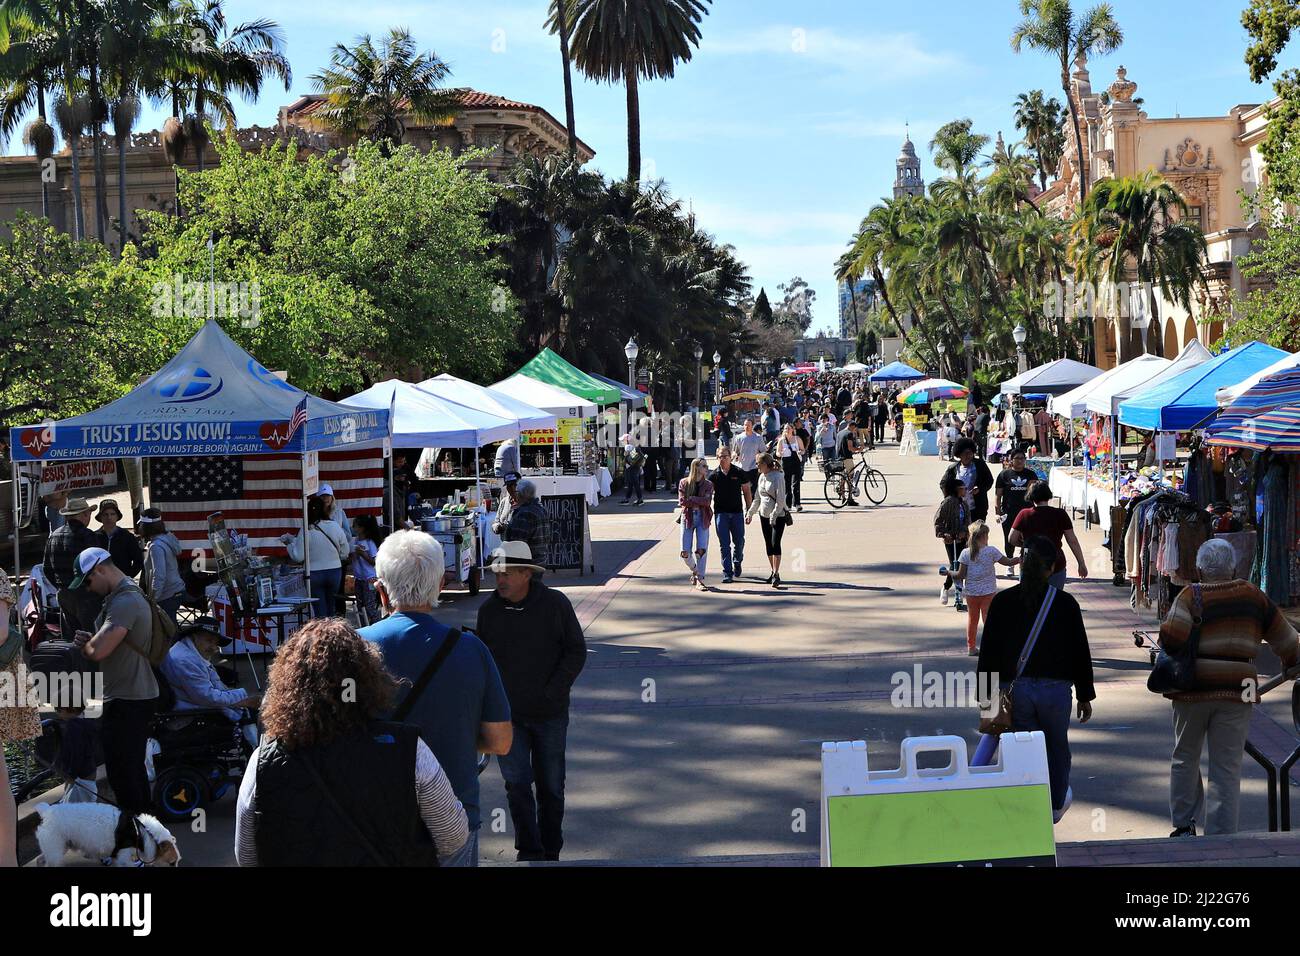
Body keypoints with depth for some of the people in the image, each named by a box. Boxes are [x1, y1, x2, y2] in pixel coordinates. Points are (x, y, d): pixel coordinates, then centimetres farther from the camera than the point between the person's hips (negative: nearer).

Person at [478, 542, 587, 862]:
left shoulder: (555, 604, -8)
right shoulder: (489, 610, -1)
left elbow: (576, 651, -2)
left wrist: (553, 691, -12)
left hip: (549, 714, -1)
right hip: (507, 714, 1)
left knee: (551, 785, 10)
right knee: (516, 783, -4)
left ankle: (551, 850, 24)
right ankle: (529, 851, 4)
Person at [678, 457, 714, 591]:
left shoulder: (708, 484, 5)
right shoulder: (684, 483, 2)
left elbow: (707, 502, -10)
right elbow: (681, 502, -8)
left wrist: (691, 499, -12)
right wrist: (699, 502, -11)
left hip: (703, 519, 0)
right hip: (688, 518, 0)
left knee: (702, 550, -9)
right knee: (685, 553, -4)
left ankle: (699, 580, -1)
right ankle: (694, 572, 24)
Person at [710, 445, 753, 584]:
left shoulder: (739, 473, -2)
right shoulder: (714, 475, -1)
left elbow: (747, 492, 5)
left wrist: (748, 510, 2)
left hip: (737, 512, 0)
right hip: (720, 513, 0)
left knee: (739, 541, 9)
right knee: (724, 544, -2)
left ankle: (737, 562, 38)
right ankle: (727, 573, 1)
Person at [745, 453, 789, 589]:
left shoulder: (778, 477, -12)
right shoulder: (761, 477, 11)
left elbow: (780, 499, -17)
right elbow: (757, 498, 20)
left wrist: (774, 515, -20)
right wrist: (750, 513, 17)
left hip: (778, 516, -7)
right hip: (764, 515, 7)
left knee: (775, 543, -13)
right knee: (768, 545, 9)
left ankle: (776, 574, -13)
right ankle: (774, 572, 18)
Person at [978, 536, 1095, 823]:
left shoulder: (1002, 602, -2)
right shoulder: (1065, 603, -3)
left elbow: (988, 653, 0)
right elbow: (1080, 652, 1)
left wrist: (987, 696, 7)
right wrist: (1085, 696, 10)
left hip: (1014, 689, 0)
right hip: (1056, 689, 0)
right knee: (1057, 747, 22)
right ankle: (1057, 804, 41)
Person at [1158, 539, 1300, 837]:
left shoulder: (1191, 596, -4)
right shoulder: (1253, 596, 4)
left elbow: (1171, 636, -20)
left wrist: (1170, 656, -1)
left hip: (1192, 690, 0)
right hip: (1236, 692, 1)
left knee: (1185, 757, 18)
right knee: (1227, 769, 5)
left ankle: (1183, 825, 24)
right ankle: (1220, 834, 2)